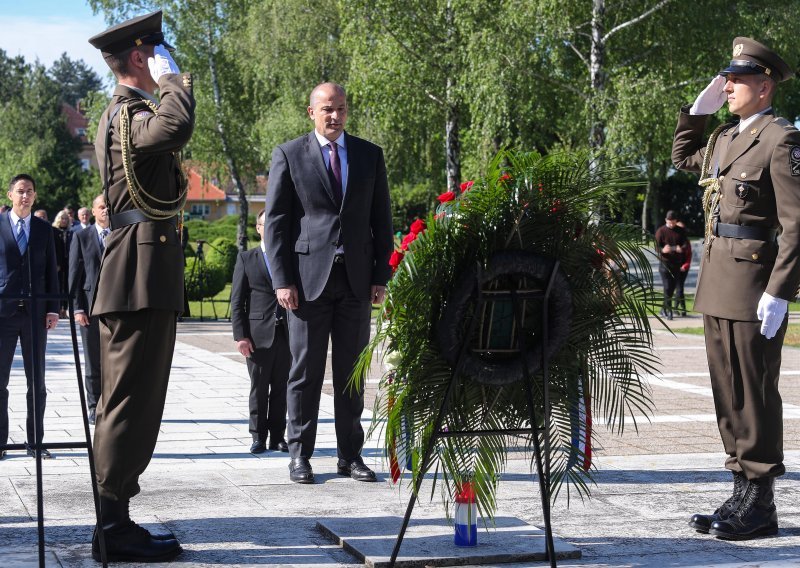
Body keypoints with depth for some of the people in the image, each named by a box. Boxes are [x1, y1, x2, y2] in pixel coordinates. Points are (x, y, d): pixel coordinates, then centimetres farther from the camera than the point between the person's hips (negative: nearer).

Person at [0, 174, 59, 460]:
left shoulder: (44, 229, 10)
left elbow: (51, 271, 10)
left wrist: (53, 308, 2)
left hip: (35, 312, 2)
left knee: (37, 381, 4)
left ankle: (34, 441, 11)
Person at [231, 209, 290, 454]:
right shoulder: (246, 259, 6)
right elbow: (237, 301, 2)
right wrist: (240, 335, -7)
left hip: (286, 334, 2)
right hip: (258, 334, -2)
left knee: (281, 388, 6)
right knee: (259, 388, 3)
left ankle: (277, 436, 13)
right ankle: (258, 437, 10)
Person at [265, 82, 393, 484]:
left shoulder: (369, 155, 11)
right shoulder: (288, 155, 3)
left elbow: (381, 220, 12)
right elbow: (276, 221, 0)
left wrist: (381, 277, 3)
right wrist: (282, 280, -7)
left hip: (357, 280, 3)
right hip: (308, 277, -3)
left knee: (352, 372, 7)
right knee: (305, 371, 1)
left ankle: (350, 455, 13)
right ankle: (299, 454, 9)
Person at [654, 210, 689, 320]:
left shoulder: (680, 231, 7)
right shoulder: (660, 231, -3)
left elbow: (686, 244, 0)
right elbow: (657, 247, -8)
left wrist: (681, 248, -24)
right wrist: (663, 250, -31)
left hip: (677, 263, 4)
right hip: (665, 263, -4)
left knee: (672, 287, 9)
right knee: (667, 287, -10)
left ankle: (664, 308, 23)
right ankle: (669, 311, -6)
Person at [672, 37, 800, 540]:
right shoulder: (725, 138, 15)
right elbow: (682, 157, 36)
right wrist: (697, 110, 21)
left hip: (753, 282, -8)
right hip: (717, 282, 8)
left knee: (755, 394, -2)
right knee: (729, 392, 12)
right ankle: (745, 493, 22)